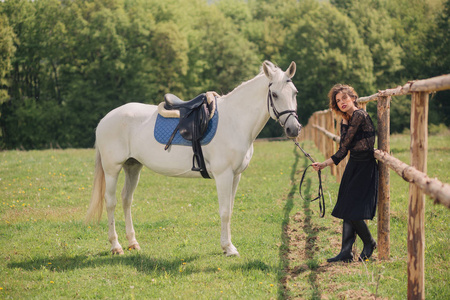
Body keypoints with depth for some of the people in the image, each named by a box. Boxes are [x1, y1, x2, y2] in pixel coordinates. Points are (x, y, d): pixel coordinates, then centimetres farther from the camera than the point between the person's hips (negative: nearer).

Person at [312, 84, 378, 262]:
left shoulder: (359, 116, -15)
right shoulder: (345, 122, 13)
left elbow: (345, 144, -9)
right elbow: (343, 152, 14)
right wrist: (324, 164, 4)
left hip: (366, 167, -9)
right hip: (353, 166, 9)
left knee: (352, 210, -7)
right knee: (347, 210, 5)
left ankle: (369, 243, 15)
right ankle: (346, 252, 8)